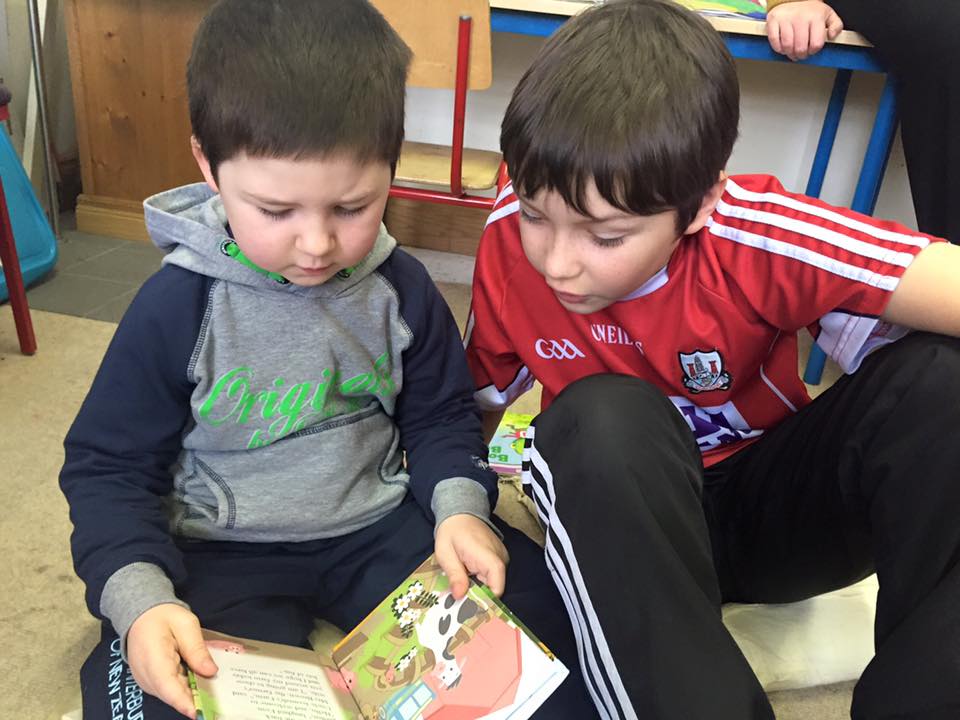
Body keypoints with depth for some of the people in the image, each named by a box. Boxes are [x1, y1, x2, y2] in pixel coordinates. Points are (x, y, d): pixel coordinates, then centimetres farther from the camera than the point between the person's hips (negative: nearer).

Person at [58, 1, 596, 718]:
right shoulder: (178, 306, -15)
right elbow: (110, 469, -6)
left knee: (539, 611, -9)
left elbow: (440, 417, 7)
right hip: (224, 552, -1)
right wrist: (139, 599, -22)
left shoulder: (401, 288, -7)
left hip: (379, 525, 2)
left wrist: (460, 505, -14)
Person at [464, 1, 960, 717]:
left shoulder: (754, 236, -28)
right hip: (622, 520, 1)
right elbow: (479, 402, -5)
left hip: (776, 500, 0)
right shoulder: (510, 243, -18)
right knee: (599, 418, -35)